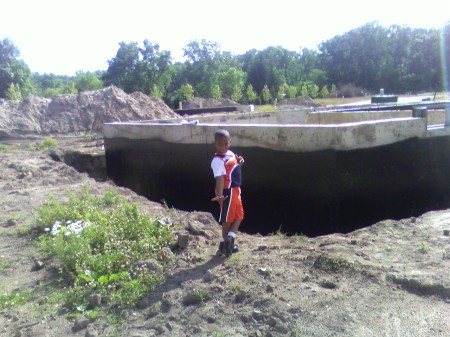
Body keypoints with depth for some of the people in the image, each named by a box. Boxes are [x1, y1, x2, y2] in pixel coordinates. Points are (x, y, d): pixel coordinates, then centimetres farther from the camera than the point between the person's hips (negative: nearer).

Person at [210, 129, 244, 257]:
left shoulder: (230, 153, 6)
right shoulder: (218, 160, -22)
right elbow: (219, 178, -32)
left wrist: (239, 162, 0)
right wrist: (220, 194, -44)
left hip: (235, 190, 9)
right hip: (228, 192, -9)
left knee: (239, 215, 17)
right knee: (228, 218, 2)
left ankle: (229, 239, 23)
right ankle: (225, 243, 14)